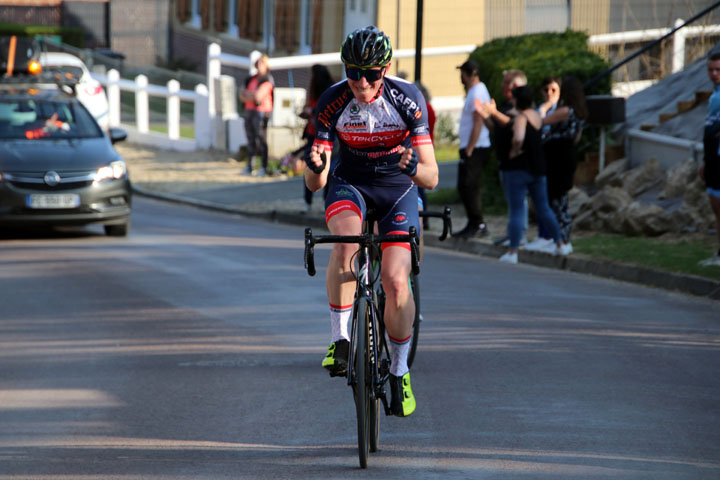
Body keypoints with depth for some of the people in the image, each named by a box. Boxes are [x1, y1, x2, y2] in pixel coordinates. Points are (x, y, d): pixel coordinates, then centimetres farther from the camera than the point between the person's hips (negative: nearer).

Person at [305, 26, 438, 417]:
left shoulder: (408, 100, -22)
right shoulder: (332, 102, -19)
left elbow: (431, 178, -21)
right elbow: (314, 185, -16)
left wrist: (413, 167, -43)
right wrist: (315, 167, -39)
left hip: (397, 188, 0)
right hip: (350, 183, 0)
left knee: (395, 281, -16)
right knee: (346, 241, -34)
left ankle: (400, 370, 6)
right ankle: (340, 338, -19)